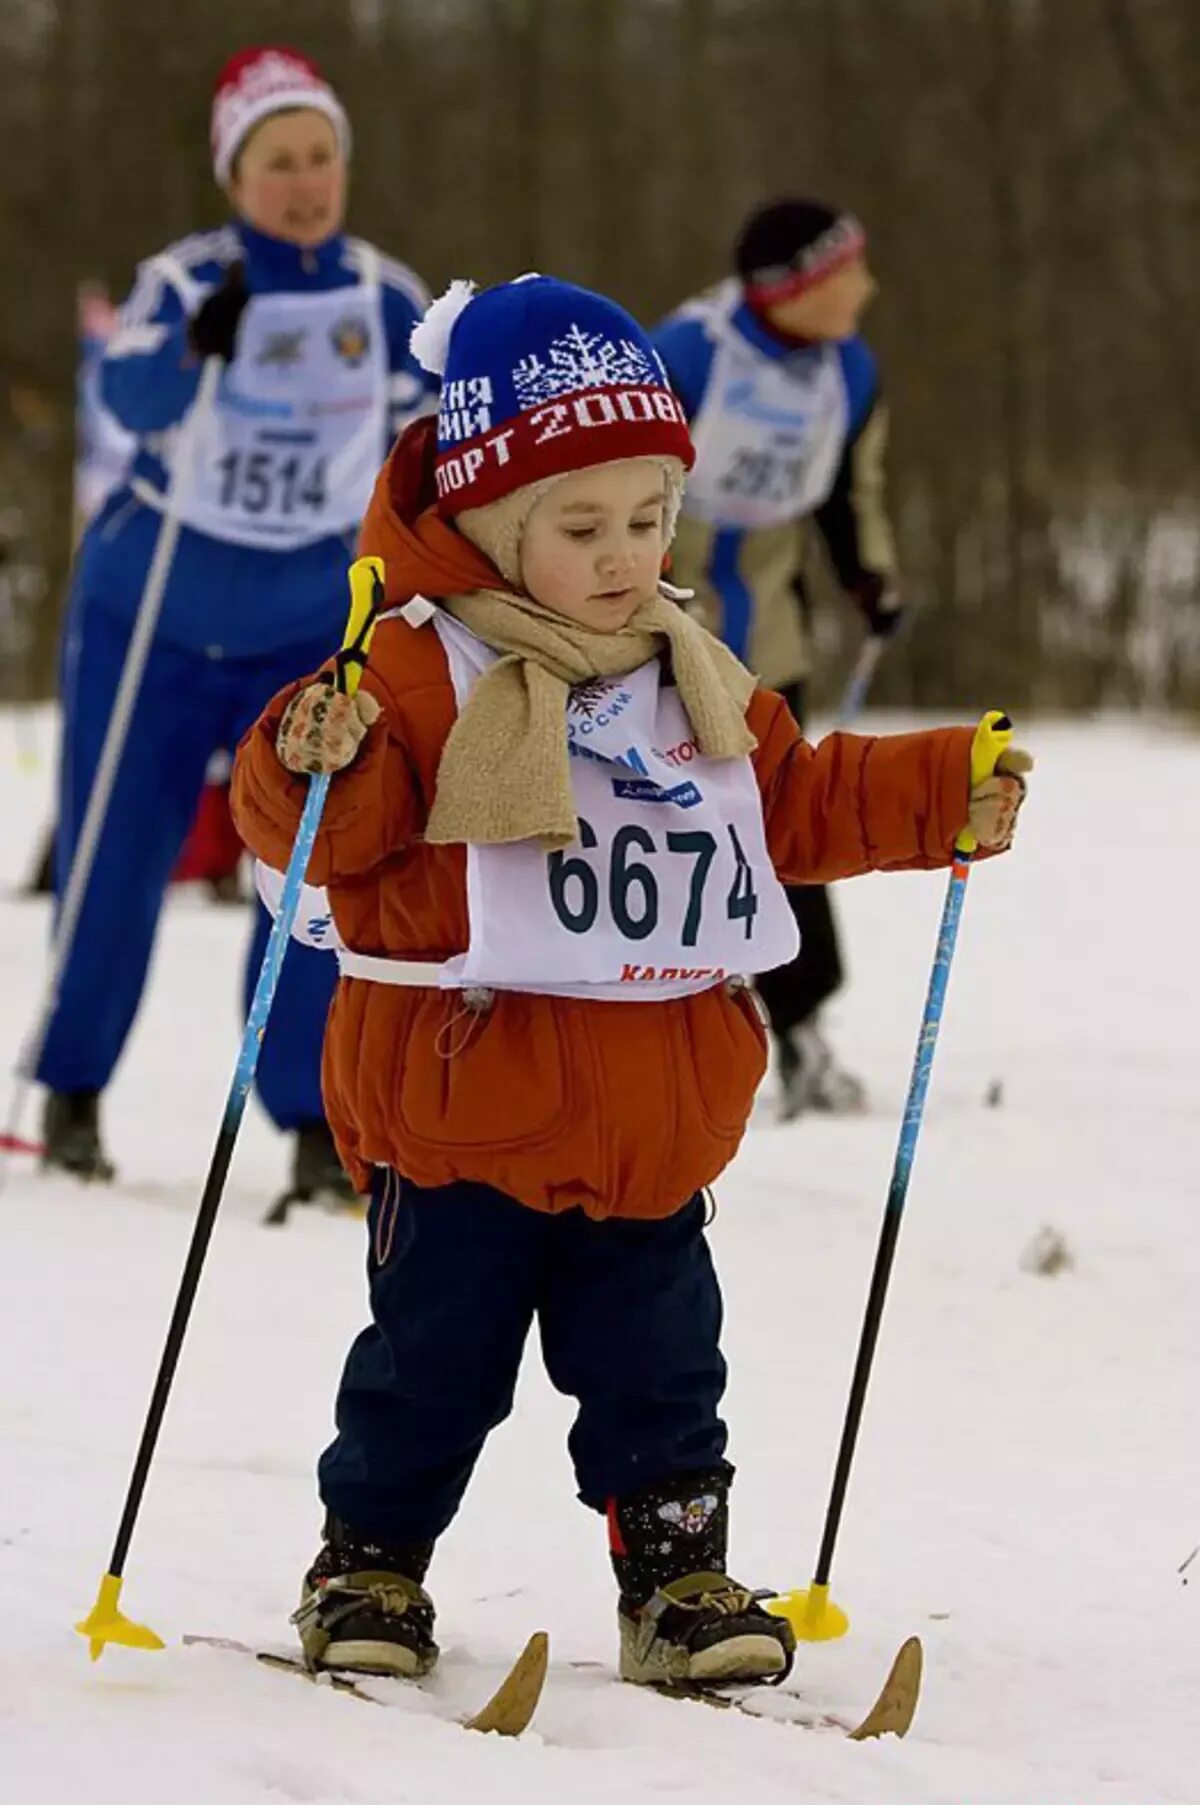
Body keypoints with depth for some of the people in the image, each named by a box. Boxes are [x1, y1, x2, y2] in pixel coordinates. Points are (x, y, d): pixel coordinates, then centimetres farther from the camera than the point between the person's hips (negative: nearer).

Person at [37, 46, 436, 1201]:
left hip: (310, 633, 2)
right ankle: (72, 1091, 24)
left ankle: (310, 1119, -1)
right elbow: (134, 395, -32)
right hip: (150, 619, -2)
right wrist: (196, 347, -50)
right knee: (115, 869, 5)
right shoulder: (186, 280, -13)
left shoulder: (390, 302, -3)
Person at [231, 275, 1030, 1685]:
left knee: (660, 1373, 10)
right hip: (462, 1118, -5)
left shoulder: (694, 682, 11)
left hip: (651, 1134, 5)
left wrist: (942, 797, 15)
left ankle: (678, 1569, 20)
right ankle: (370, 1564, 19)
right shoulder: (424, 670, -11)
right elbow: (329, 833, -16)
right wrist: (312, 768, -37)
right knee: (430, 1369, 3)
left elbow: (800, 803, 23)